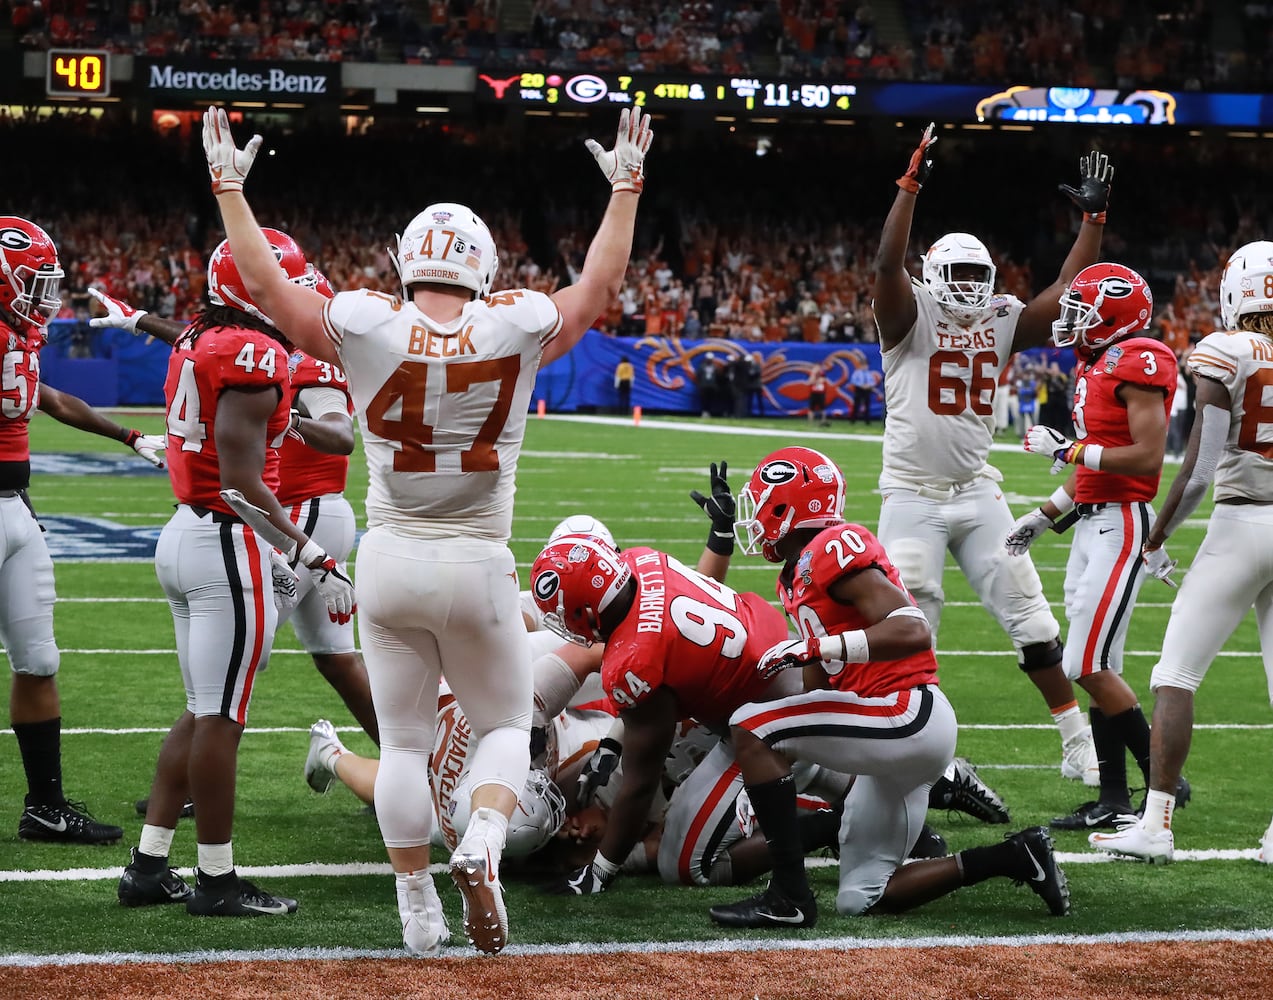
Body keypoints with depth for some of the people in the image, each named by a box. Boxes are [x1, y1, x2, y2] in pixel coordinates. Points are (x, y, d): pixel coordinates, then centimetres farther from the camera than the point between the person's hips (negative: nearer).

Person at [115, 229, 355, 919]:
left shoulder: (195, 343, 13)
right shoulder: (254, 356, -16)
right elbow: (242, 480, -21)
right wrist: (311, 556, -20)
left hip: (184, 530, 9)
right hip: (231, 546, -9)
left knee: (203, 713, 16)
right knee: (221, 719, -2)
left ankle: (148, 867, 17)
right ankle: (216, 882, 4)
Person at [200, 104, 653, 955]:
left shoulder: (368, 330, -7)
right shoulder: (516, 331, -7)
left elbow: (265, 284, 4)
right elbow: (600, 287, 9)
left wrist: (229, 185, 15)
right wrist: (626, 188, 21)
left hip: (390, 561, 1)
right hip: (478, 566, -1)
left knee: (404, 741, 11)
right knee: (505, 725, 16)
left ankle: (419, 912, 14)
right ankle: (482, 845, -12)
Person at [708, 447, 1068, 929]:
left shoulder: (831, 549, -12)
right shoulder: (796, 577, 18)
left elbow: (913, 632, -23)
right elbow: (817, 693, 20)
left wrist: (814, 648, -25)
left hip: (908, 717, -10)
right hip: (897, 736, 10)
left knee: (750, 729, -16)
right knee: (862, 900, 11)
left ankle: (789, 896, -16)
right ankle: (1014, 857, 13)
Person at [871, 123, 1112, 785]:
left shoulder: (1002, 323, 7)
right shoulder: (911, 320, -6)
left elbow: (1067, 291, 6)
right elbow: (888, 264, -23)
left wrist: (1093, 217, 1)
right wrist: (912, 184, -28)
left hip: (978, 494, 4)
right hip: (913, 498, -4)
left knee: (1032, 622, 4)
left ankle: (1079, 746, 12)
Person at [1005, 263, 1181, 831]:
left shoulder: (1137, 364, -14)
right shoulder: (1096, 365, 15)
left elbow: (1147, 458, -21)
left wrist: (1069, 450, -16)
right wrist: (1044, 517, 22)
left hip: (1122, 523, -10)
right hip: (1093, 522, 10)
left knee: (1089, 666, -11)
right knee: (1098, 668, 9)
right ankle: (1114, 799, 13)